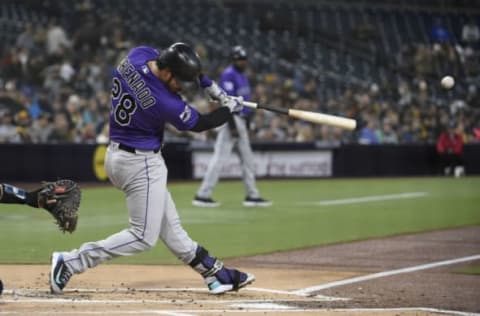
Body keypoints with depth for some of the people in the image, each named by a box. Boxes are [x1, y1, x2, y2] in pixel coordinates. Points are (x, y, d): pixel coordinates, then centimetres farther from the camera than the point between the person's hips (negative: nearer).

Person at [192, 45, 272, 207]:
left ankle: (252, 195, 18)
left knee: (247, 158, 12)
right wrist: (232, 126, -24)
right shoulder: (228, 75, -13)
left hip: (241, 120, 10)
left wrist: (246, 124, 22)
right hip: (231, 119, -10)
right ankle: (203, 195, -11)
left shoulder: (242, 76, 17)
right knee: (220, 156, -11)